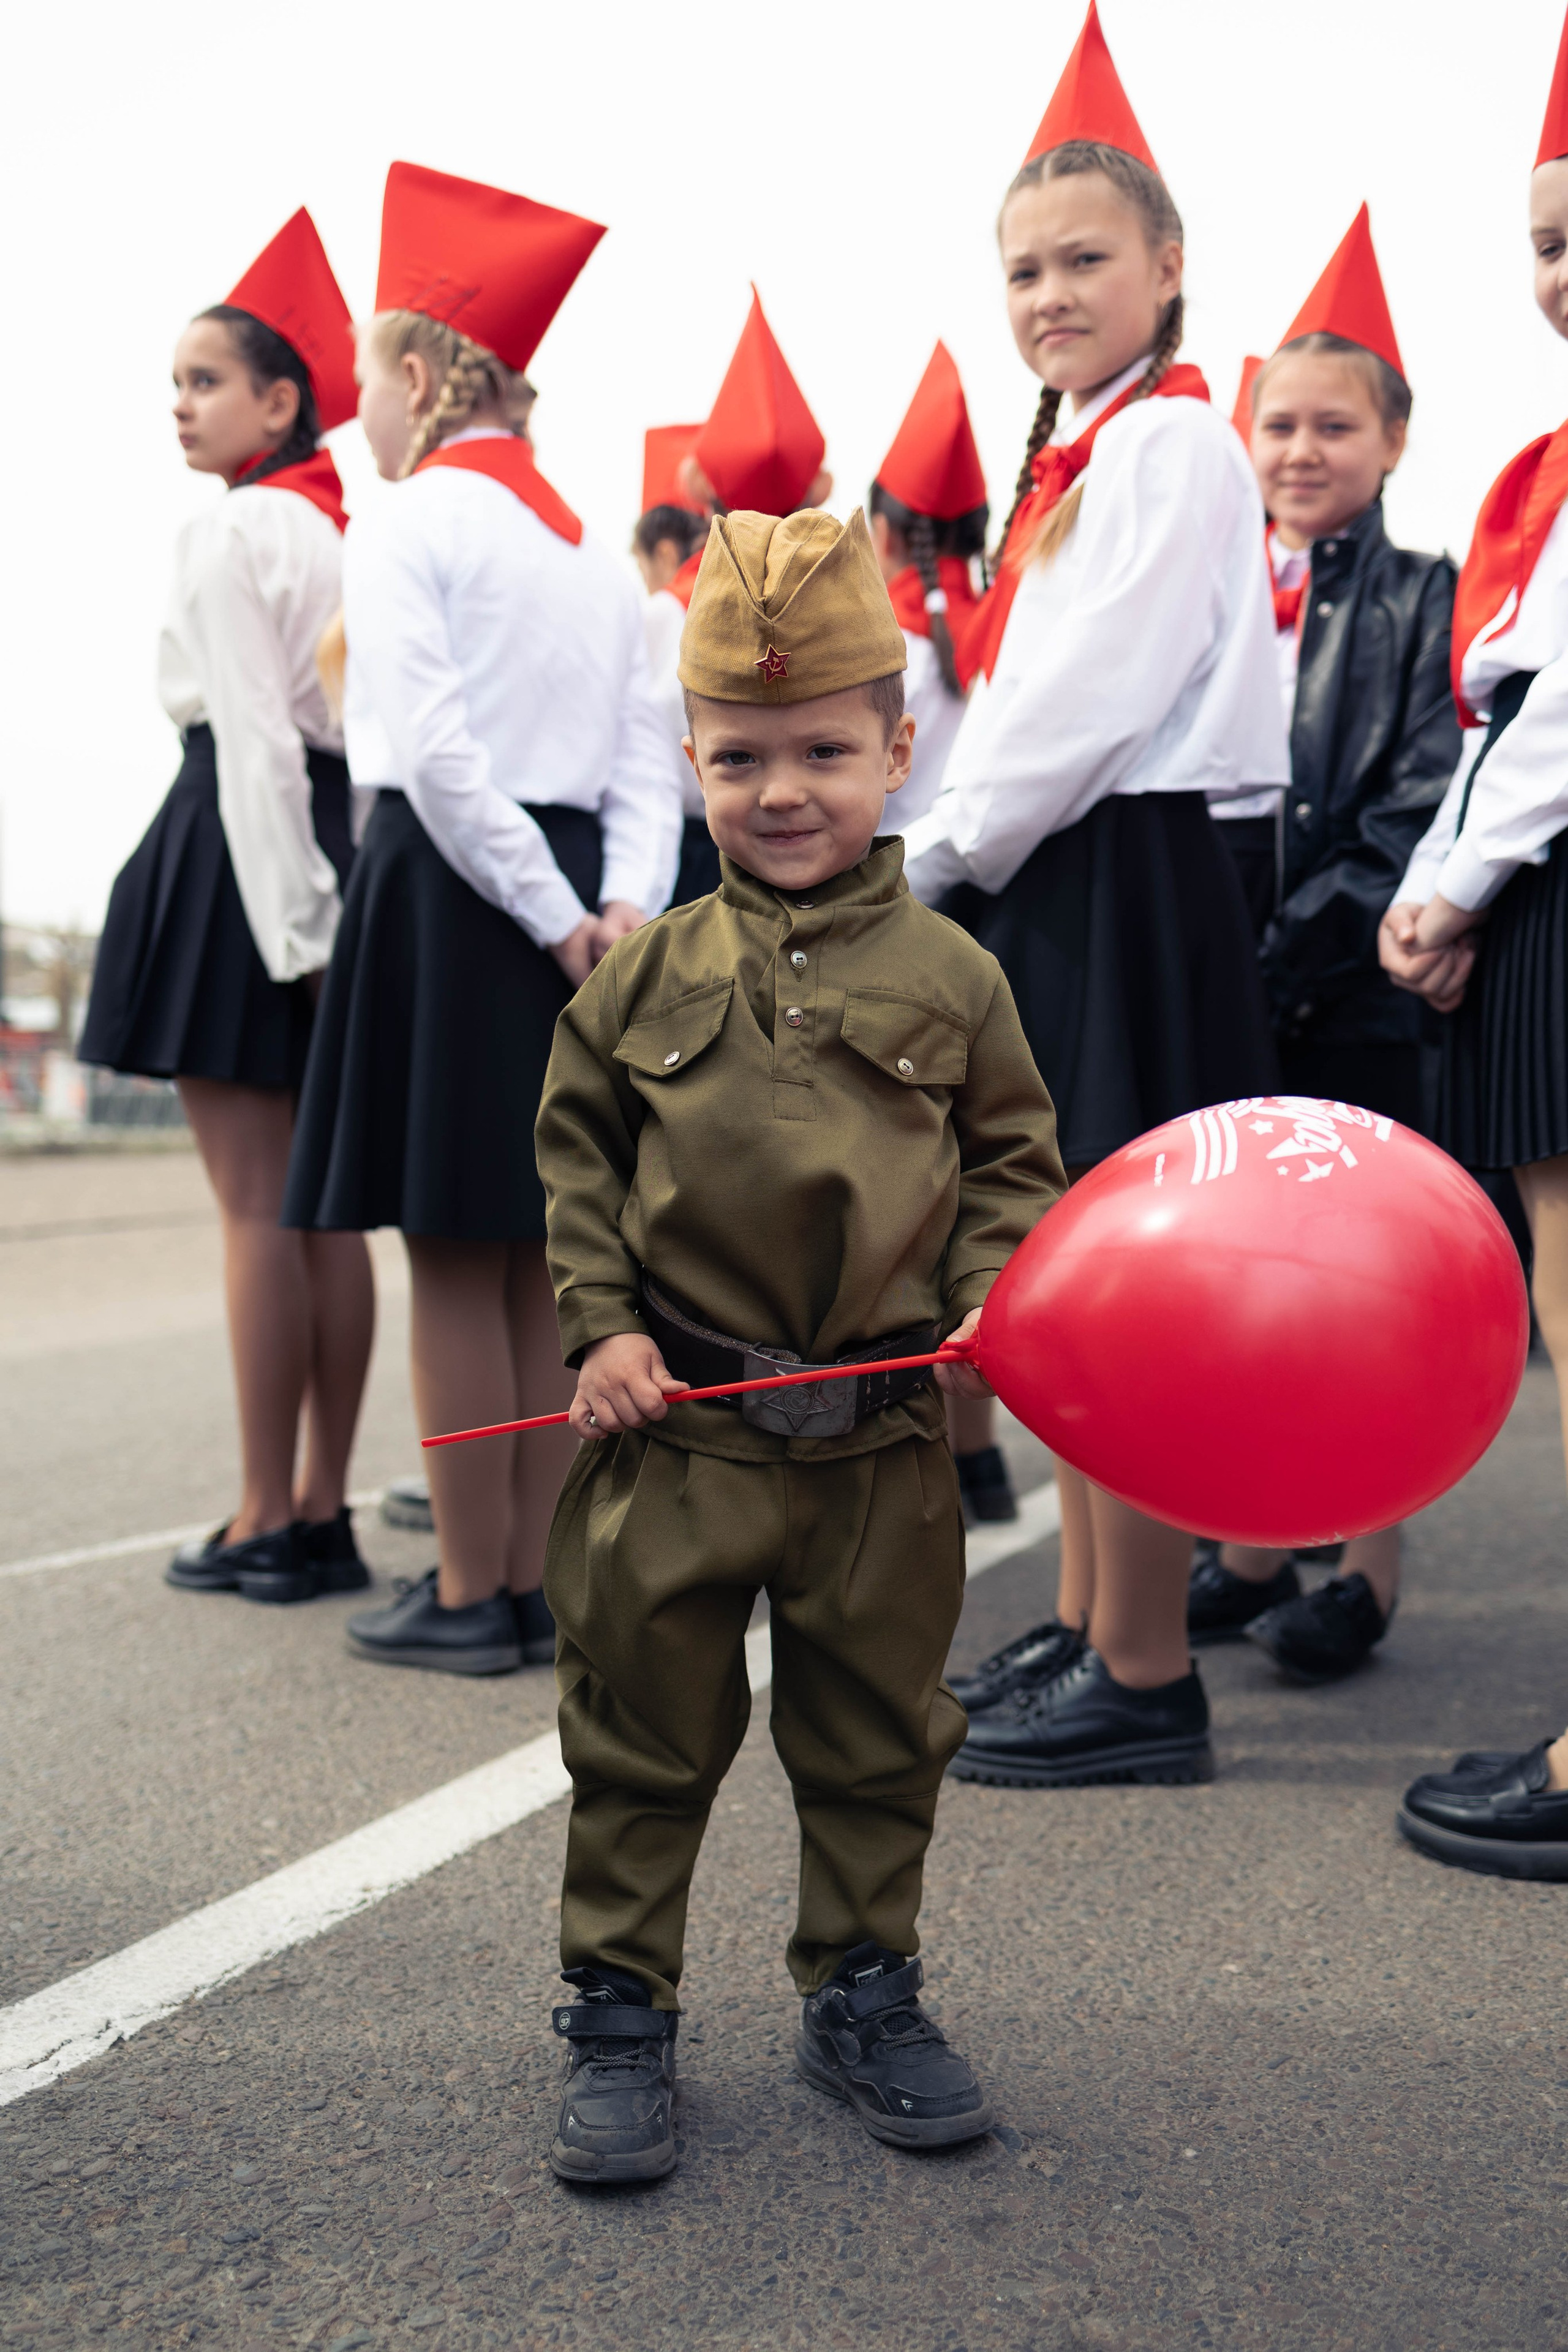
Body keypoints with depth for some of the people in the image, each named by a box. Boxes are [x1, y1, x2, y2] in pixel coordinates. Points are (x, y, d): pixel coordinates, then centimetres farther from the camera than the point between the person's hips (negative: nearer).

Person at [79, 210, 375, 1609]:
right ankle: (323, 1511, 14)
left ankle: (265, 1525, 1)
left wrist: (285, 930, -17)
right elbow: (354, 721, 13)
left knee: (256, 1204, -5)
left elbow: (251, 736, -15)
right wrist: (323, 904, 13)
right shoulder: (344, 535, 16)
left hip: (241, 845, -8)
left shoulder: (232, 532, -8)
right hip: (337, 839, 8)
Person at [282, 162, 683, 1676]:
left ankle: (469, 1595, 6)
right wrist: (621, 903, -3)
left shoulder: (404, 528, -5)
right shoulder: (593, 549, 16)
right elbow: (645, 764, 8)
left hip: (450, 884, -7)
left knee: (452, 1258, -1)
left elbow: (435, 754, -17)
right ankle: (534, 1582, 17)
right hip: (575, 892, 7)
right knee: (537, 1258, 10)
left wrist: (553, 916, -14)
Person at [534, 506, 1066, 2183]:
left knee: (875, 1739, 14)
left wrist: (985, 1300, -7)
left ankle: (862, 1998, 33)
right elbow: (575, 1158, 7)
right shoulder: (644, 974, 2)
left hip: (882, 1434, 1)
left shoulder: (949, 977, 2)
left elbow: (1014, 1159, 9)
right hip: (675, 1431, 0)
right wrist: (602, 1324, -3)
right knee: (640, 1739, 8)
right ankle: (619, 2014, 24)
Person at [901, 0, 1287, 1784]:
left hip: (1129, 887, -10)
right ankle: (1084, 1632, 23)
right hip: (1051, 892, 10)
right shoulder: (1078, 455, 20)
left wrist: (935, 855, -11)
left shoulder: (1170, 440, -8)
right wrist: (946, 866, 9)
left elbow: (1091, 698, -17)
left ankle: (1145, 1683, 3)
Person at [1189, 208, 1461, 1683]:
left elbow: (1424, 804, -8)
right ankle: (1248, 1551, 22)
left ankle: (1370, 1569, 13)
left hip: (1354, 993, -4)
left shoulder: (1425, 602, 1)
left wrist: (1307, 942, -16)